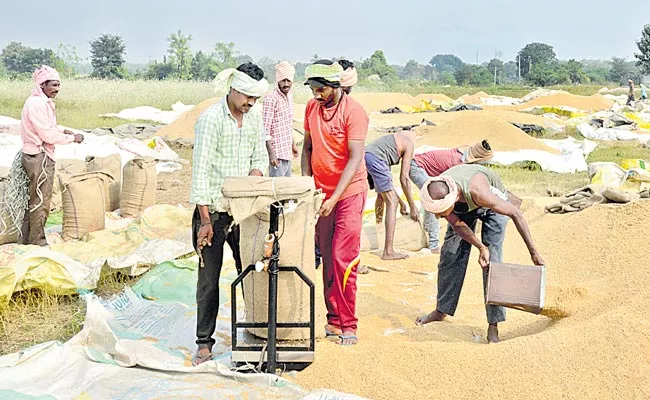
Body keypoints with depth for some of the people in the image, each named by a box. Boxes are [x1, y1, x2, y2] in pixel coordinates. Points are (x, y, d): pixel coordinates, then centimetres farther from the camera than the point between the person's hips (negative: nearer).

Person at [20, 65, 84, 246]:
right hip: (39, 157, -10)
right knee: (41, 201, -1)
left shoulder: (42, 102, 12)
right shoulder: (36, 104, -19)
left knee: (34, 199, 17)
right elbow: (48, 135, -20)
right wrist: (72, 138, -9)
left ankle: (26, 237, 26)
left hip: (35, 156, 10)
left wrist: (61, 131, 7)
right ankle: (38, 241, 8)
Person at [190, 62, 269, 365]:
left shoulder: (254, 117, 7)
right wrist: (205, 220, -18)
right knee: (208, 279, 1)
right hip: (212, 211, -5)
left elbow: (260, 159, 15)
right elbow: (201, 170, -15)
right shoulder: (211, 118, -13)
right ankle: (204, 342, 11)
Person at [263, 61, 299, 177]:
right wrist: (271, 154, -23)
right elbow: (265, 130, -19)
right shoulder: (271, 99, -16)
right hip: (277, 154, -8)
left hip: (288, 153, 8)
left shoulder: (289, 97, 10)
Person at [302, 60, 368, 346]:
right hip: (321, 193, 6)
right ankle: (333, 319, 16)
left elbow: (355, 159, -19)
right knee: (327, 258, 7)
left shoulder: (353, 112, -14)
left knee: (344, 259, -9)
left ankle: (348, 325, -1)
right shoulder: (312, 107, 6)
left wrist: (335, 197, -24)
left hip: (349, 192, -6)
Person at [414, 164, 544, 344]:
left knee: (491, 261, -14)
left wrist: (533, 251, -32)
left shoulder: (477, 192, -47)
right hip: (464, 208, 4)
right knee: (450, 255, 3)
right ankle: (442, 310, 21)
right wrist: (481, 247, -31)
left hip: (493, 203, -4)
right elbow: (457, 225, -19)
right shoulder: (434, 194, -34)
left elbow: (516, 214, -35)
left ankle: (493, 324, -9)